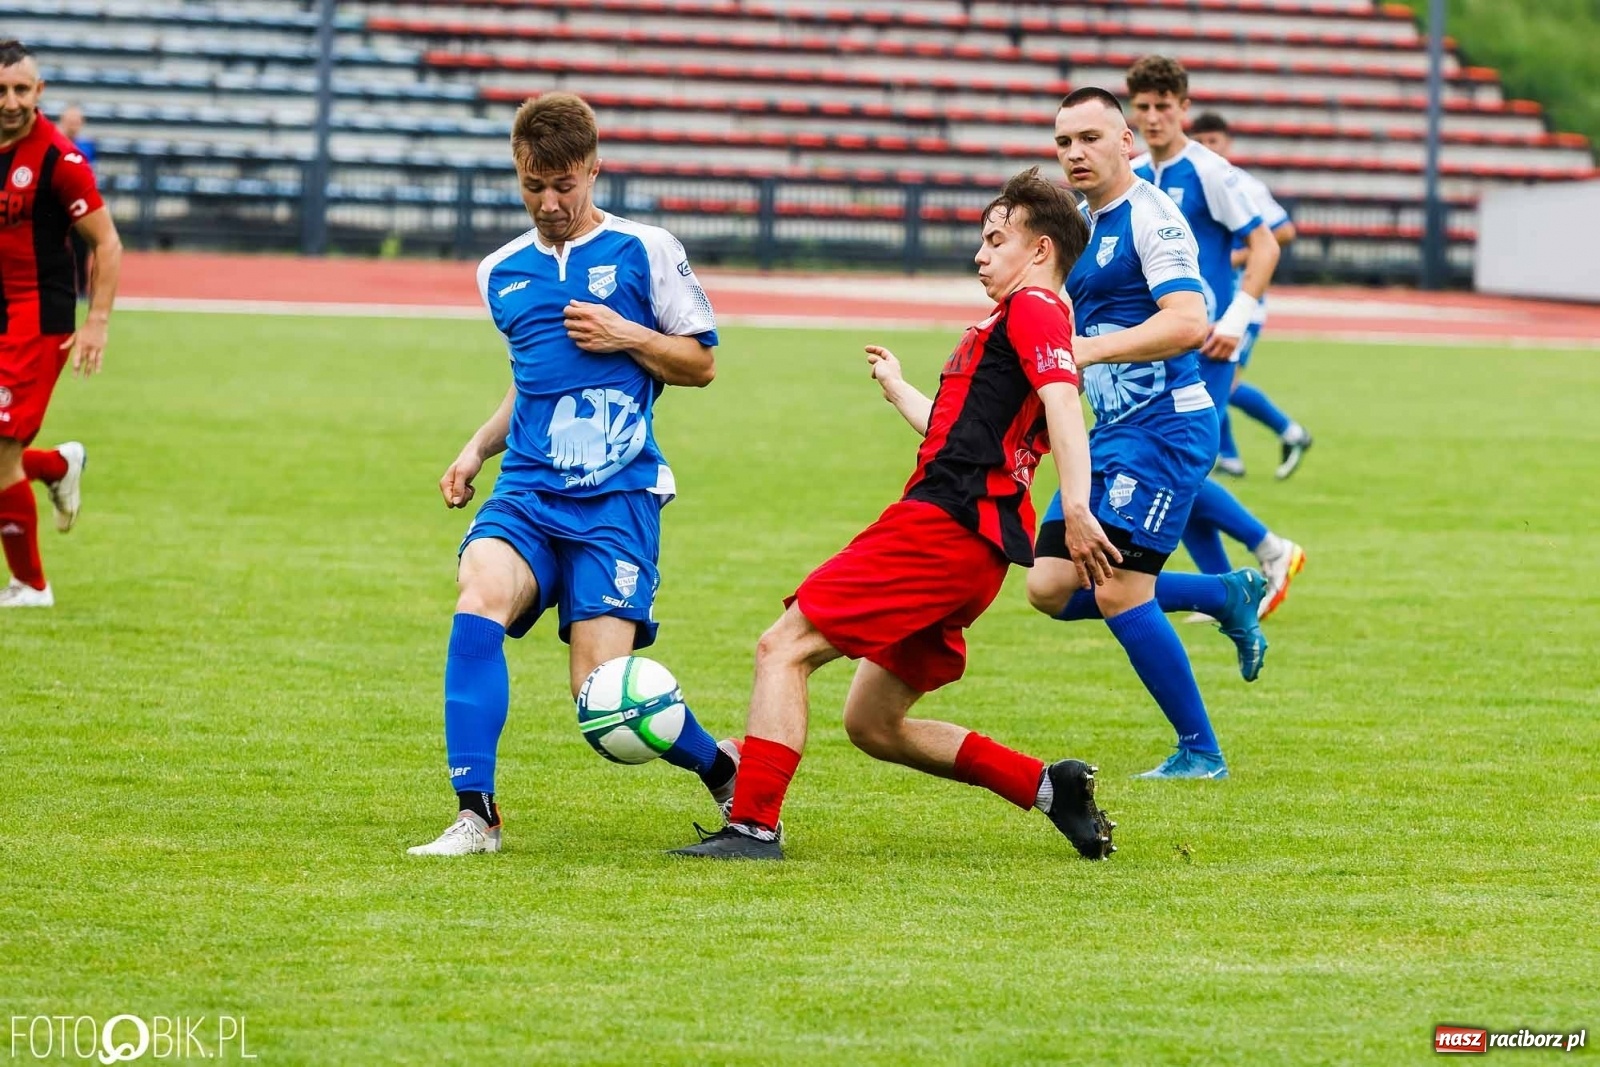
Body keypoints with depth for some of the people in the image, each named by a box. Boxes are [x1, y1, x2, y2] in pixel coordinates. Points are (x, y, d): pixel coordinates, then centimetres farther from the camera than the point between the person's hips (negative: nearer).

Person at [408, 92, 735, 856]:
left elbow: (700, 363, 8)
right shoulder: (501, 273, 16)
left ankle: (724, 771, 19)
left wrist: (627, 337, -8)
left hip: (617, 495, -3)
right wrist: (478, 449, 16)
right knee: (481, 594, -29)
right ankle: (474, 815, -26)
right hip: (527, 492, 4)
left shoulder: (645, 251, 3)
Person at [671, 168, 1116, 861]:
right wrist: (898, 390, 57)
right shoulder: (1019, 323, 28)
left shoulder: (1032, 310, -3)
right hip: (972, 546, 10)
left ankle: (753, 826, -18)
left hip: (943, 525, -10)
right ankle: (1050, 787, 8)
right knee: (872, 726, 12)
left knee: (783, 647, -12)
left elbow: (1062, 401, -21)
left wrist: (1076, 508, -36)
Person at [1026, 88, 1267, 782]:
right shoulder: (1082, 227, 16)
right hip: (1111, 432, 9)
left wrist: (1093, 349, -32)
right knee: (1051, 588, 3)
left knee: (1118, 592, -13)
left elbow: (1187, 322, -25)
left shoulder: (1149, 215, -12)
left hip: (1164, 425, -9)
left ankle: (1200, 751, 1)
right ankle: (1228, 596, 16)